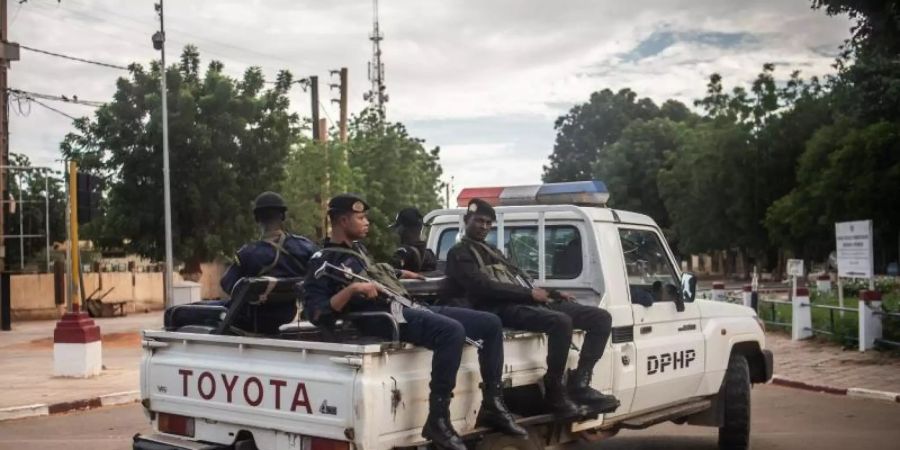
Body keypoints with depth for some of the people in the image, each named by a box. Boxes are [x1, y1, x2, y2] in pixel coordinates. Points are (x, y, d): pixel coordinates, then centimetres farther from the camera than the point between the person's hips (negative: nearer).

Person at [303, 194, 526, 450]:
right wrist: (351, 289, -23)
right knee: (452, 331, -36)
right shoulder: (324, 261, -2)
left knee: (491, 324, 3)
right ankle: (438, 421, -30)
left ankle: (492, 407, 6)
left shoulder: (356, 248, 24)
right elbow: (317, 315, -14)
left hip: (410, 306, 9)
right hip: (384, 317, -9)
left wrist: (400, 274, 35)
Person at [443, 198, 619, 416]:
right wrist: (530, 294, -14)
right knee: (561, 321, -36)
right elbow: (484, 287, -12)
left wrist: (552, 293, 13)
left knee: (601, 317, -3)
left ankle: (579, 385, -11)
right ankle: (555, 392, -22)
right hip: (502, 308, -9)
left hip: (527, 302, 9)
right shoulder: (460, 253, 4)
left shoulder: (492, 251, 32)